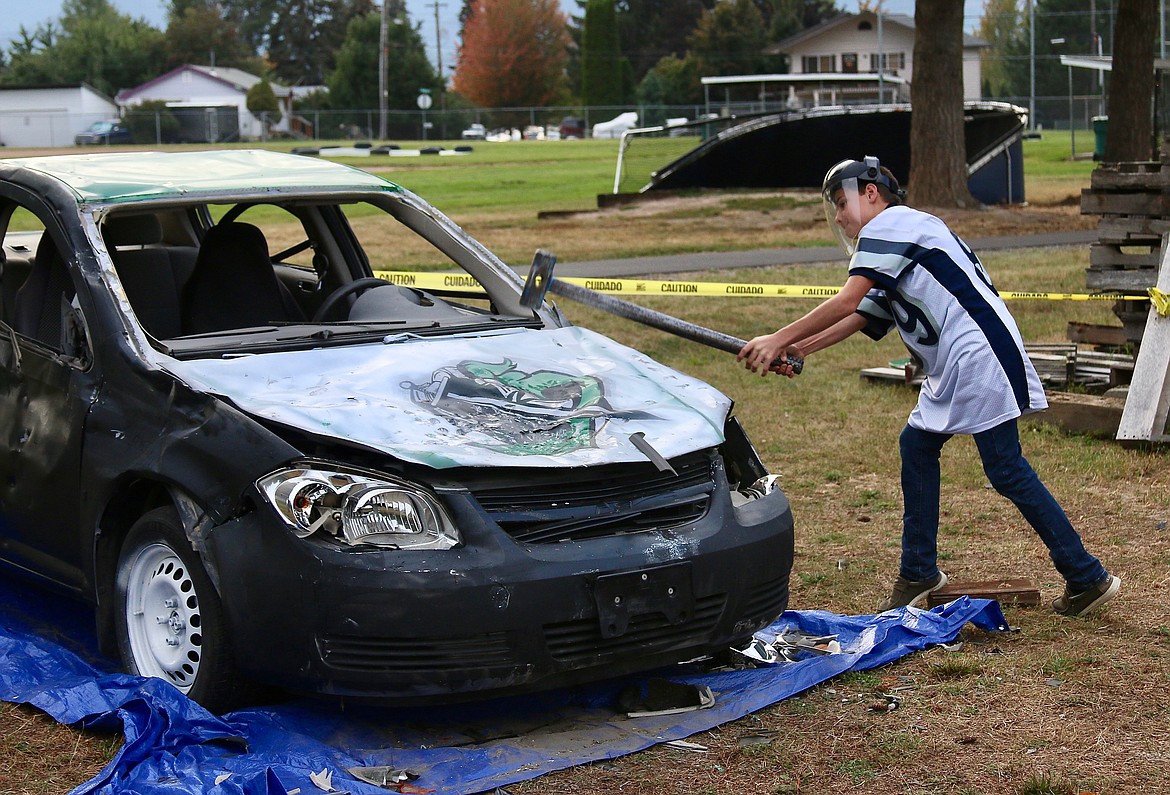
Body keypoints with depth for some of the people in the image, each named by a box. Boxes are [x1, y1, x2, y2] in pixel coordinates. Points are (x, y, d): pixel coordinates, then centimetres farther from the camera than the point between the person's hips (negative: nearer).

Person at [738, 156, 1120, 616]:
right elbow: (859, 318, 19)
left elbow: (845, 303, -13)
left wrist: (777, 341, -9)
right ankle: (919, 573, 21)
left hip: (981, 355, -10)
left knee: (1006, 469, -7)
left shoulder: (890, 222, -5)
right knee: (917, 444, 14)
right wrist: (793, 352, 11)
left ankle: (1087, 578, 0)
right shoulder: (896, 247, 25)